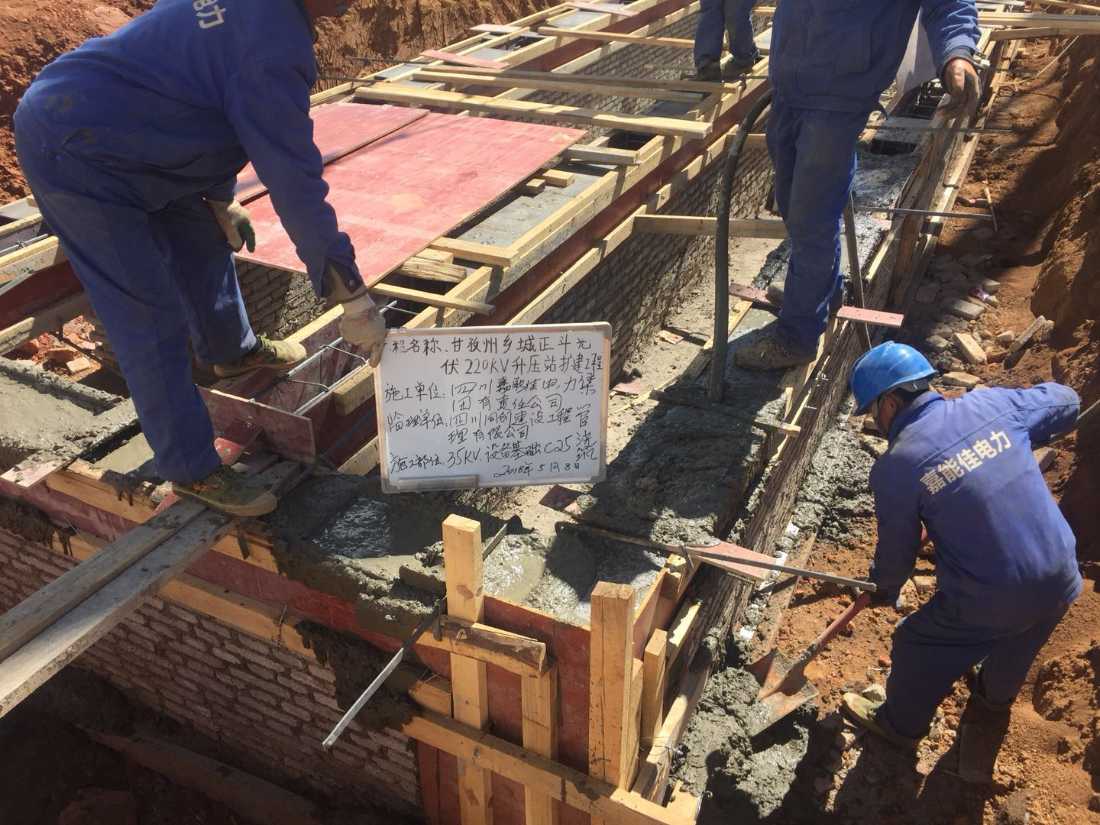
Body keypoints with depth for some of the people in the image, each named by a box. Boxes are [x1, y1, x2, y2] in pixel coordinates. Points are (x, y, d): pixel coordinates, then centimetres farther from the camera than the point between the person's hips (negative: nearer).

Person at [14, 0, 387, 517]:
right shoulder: (273, 47, -27)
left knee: (203, 238, 23)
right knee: (152, 319, -8)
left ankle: (232, 352, 47)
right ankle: (191, 470, 3)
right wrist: (352, 295, -20)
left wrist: (219, 198, 21)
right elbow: (296, 181, -27)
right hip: (74, 155, -10)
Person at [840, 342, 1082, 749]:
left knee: (919, 649, 23)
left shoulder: (894, 467, -16)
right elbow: (1065, 400, 15)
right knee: (1017, 645, 37)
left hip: (988, 603, -6)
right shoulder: (991, 403, -5)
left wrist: (883, 590, 17)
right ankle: (996, 696, 67)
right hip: (1061, 580, 6)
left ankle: (900, 724, 47)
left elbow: (896, 550, -4)